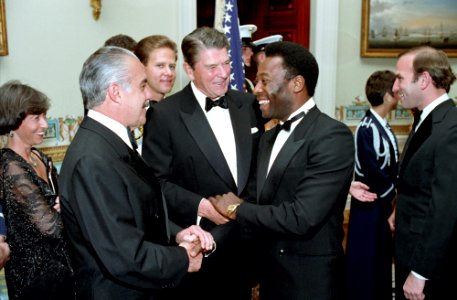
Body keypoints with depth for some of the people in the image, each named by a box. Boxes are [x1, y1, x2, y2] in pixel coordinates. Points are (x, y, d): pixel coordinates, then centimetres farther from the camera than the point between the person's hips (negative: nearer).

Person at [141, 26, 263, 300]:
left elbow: (259, 162, 11)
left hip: (245, 242, 5)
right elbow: (157, 182, -11)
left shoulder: (248, 104, 4)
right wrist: (201, 206, -19)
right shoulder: (165, 114, -11)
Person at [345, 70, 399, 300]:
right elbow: (371, 171, -21)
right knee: (367, 259, 4)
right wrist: (393, 195, -9)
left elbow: (391, 166, 9)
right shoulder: (367, 129, -19)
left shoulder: (383, 126, 8)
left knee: (382, 258, 18)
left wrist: (394, 195, -3)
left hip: (386, 203, 9)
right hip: (371, 204, -9)